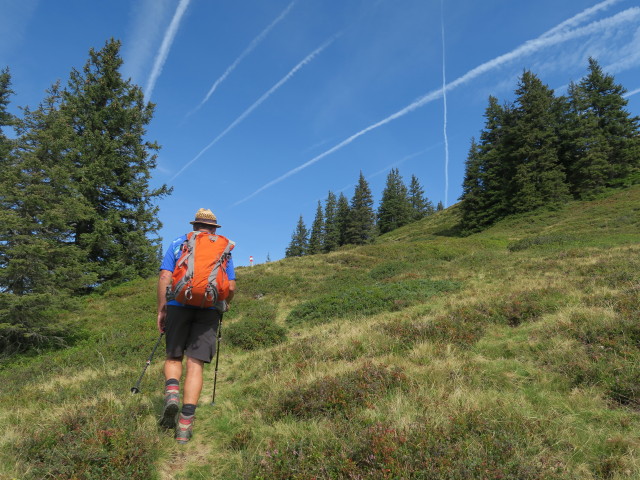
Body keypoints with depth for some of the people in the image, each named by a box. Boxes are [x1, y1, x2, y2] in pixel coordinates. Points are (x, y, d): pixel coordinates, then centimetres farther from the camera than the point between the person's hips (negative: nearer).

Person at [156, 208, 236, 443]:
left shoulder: (177, 243, 11)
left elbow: (164, 277, 0)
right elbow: (231, 287, 7)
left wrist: (161, 310, 7)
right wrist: (225, 304, 26)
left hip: (178, 306, 0)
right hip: (209, 309, 0)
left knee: (173, 357, 17)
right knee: (195, 364, 1)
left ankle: (172, 394, -10)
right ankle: (185, 424, -3)